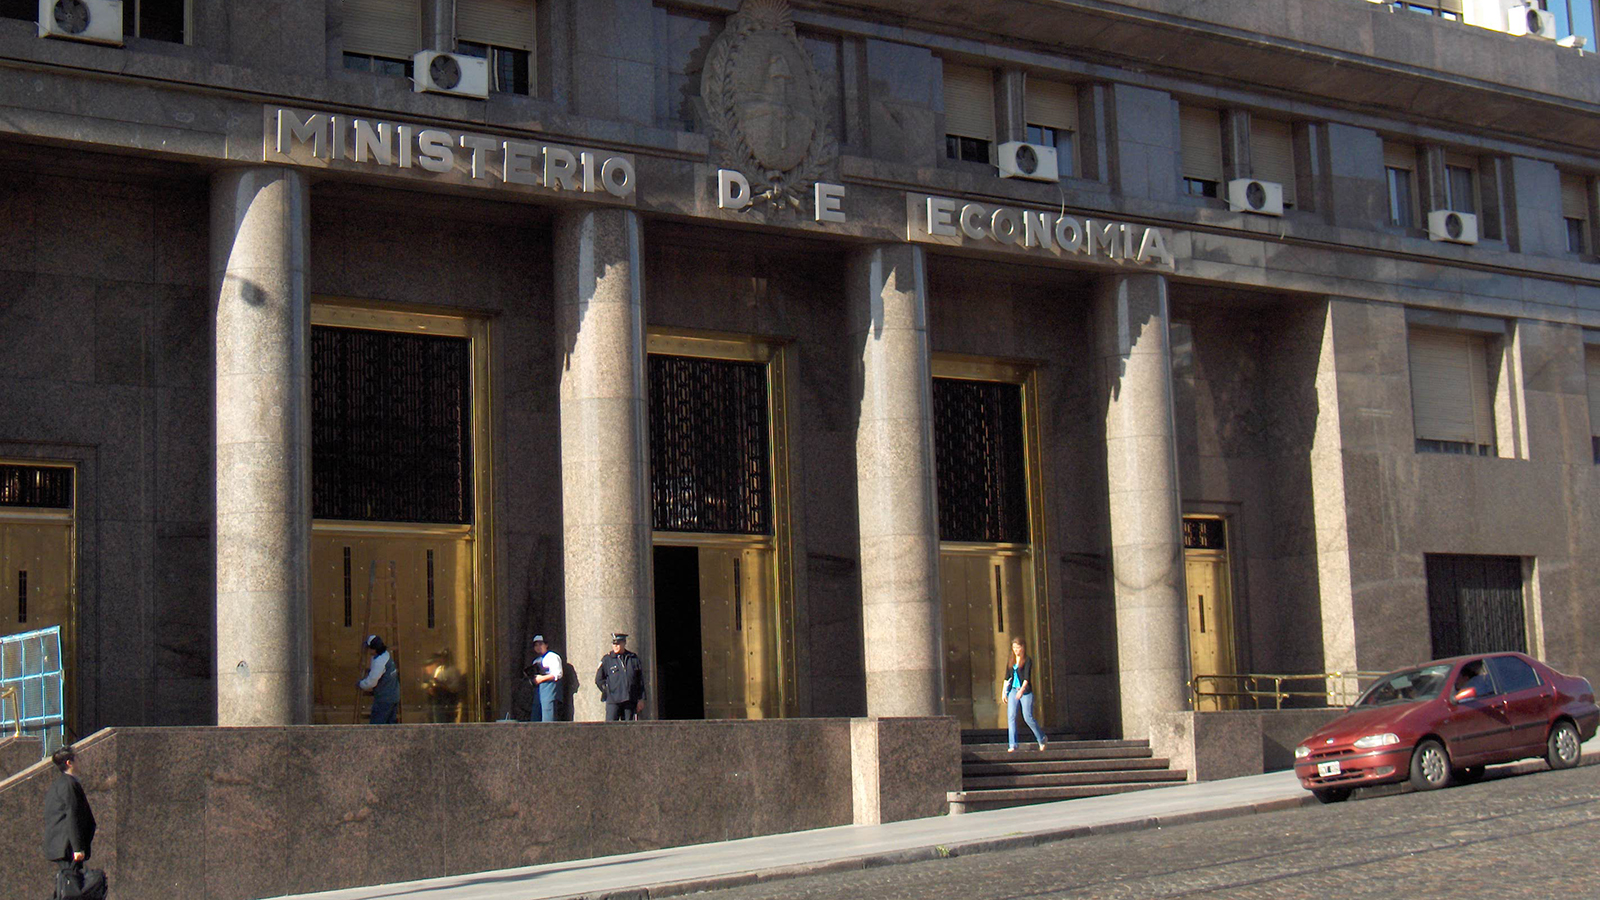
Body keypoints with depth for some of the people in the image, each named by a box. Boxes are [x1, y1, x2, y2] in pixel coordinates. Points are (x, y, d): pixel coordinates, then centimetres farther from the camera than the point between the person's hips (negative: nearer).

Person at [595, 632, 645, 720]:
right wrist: (608, 692, 0)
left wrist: (640, 700, 6)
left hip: (630, 701, 2)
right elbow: (599, 680, 7)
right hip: (613, 701, -2)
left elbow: (640, 680, 10)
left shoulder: (634, 658, 9)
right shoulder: (606, 659, 3)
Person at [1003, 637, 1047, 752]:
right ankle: (1013, 744, -8)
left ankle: (1042, 738, 18)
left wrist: (1022, 690, -29)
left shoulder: (1027, 661, -5)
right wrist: (1004, 692, 13)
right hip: (1013, 691, 5)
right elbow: (1007, 677, 18)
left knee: (1028, 718, -5)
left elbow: (1027, 677, -16)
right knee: (1011, 717, -8)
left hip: (1026, 692, -5)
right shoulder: (1011, 661, 12)